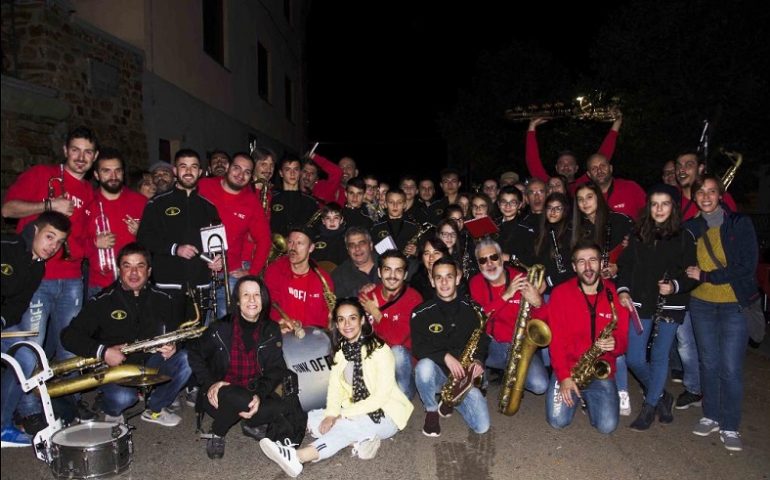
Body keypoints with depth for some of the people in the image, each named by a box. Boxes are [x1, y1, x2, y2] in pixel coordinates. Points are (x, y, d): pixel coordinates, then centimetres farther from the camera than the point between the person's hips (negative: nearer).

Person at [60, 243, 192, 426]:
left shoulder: (162, 299, 1)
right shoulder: (102, 301, -9)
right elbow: (68, 336, -12)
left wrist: (174, 345, -17)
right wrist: (103, 352, -26)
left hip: (150, 364, 4)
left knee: (187, 359, -21)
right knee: (123, 397, -34)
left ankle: (156, 409, 4)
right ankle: (112, 412, 8)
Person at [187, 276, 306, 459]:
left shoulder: (271, 330, -3)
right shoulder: (221, 329, -10)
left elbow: (276, 370, -5)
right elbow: (195, 354, 3)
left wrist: (260, 394, -23)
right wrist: (209, 383, -12)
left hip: (254, 394, 3)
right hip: (220, 395, -3)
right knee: (237, 399, -38)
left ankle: (253, 424, 6)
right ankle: (217, 434, -6)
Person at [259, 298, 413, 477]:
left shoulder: (379, 350, -16)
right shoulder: (341, 350, 4)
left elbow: (381, 396, -20)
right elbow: (335, 386, -3)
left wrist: (344, 415, -21)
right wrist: (331, 414, -21)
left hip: (385, 415, -7)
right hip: (356, 413, 7)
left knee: (345, 426, -33)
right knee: (312, 419, -11)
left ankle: (297, 457, -44)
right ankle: (360, 439, -20)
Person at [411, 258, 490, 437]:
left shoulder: (471, 309, 1)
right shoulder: (421, 313, -6)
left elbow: (482, 341, 10)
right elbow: (418, 349, -10)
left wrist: (479, 360, -10)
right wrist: (445, 357, -25)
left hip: (464, 374, 2)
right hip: (437, 371, -2)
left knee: (482, 426, -18)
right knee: (425, 366, -39)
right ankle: (431, 410, -7)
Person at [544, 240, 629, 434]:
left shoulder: (615, 294, -1)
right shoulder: (560, 293, -6)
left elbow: (622, 339, 2)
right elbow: (556, 339, -9)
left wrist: (614, 344, -23)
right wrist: (564, 376, -17)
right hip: (567, 368, -1)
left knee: (607, 426, -13)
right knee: (558, 421, -14)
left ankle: (588, 397, 20)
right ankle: (574, 395, 20)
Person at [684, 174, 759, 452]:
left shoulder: (740, 224, -6)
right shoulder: (691, 228, 4)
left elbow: (747, 267, -12)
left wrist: (705, 276, -13)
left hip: (734, 305, -3)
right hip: (701, 304, 3)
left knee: (731, 368, -3)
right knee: (708, 362, 11)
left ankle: (730, 427, 12)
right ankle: (711, 416, 26)